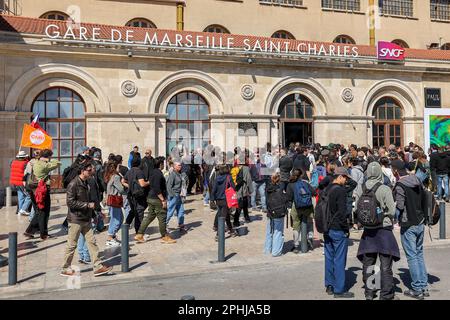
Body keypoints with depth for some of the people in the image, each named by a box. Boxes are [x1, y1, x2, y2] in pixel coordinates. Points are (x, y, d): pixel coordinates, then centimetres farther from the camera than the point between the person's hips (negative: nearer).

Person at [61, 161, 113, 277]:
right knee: (72, 245, 4)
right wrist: (88, 205, -19)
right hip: (76, 220, -8)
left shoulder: (87, 183, 11)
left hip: (86, 219, 8)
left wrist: (92, 213, 15)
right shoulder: (73, 184, -15)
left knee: (92, 242, 5)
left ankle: (98, 267, 7)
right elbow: (70, 202, -20)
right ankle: (66, 269, 19)